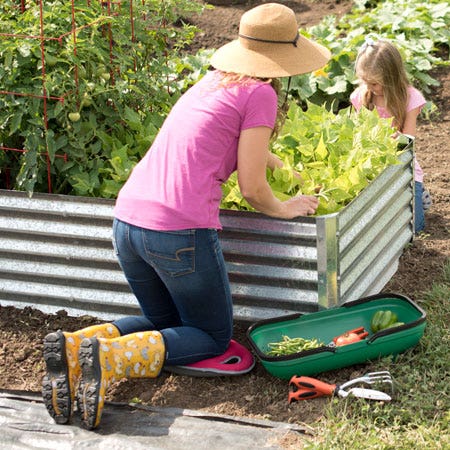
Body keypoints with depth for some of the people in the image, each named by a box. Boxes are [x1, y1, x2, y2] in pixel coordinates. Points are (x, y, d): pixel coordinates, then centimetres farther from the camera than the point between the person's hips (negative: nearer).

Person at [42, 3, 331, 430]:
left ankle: (75, 346, 0)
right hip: (179, 231, -7)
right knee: (214, 337, 13)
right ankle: (110, 358, -13)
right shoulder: (259, 93, -3)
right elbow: (252, 188, -3)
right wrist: (286, 209, 17)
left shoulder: (212, 81, 21)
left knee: (166, 322, 27)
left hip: (127, 220, 8)